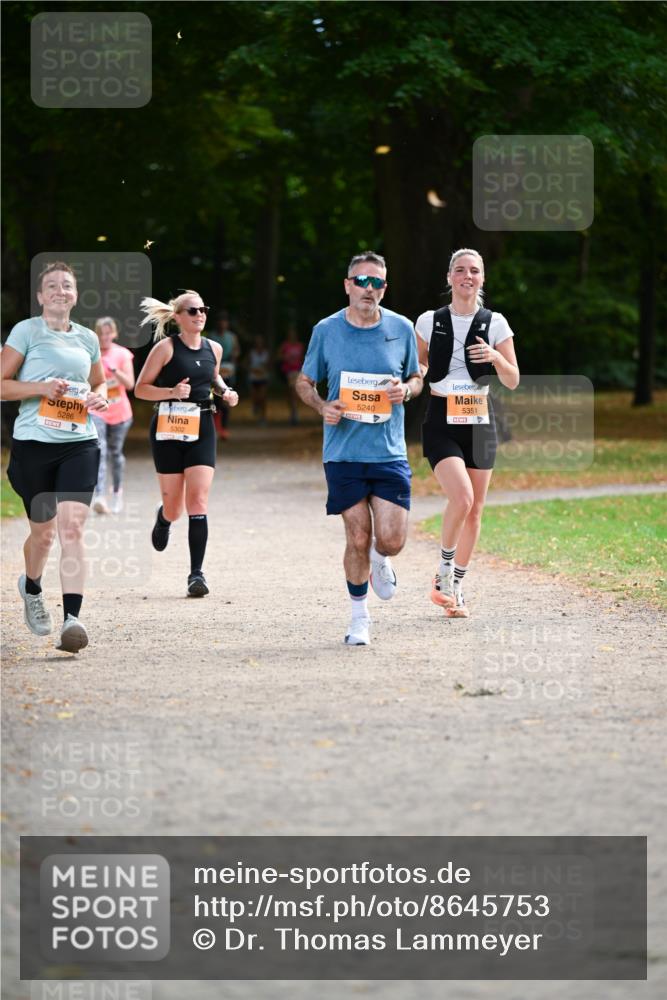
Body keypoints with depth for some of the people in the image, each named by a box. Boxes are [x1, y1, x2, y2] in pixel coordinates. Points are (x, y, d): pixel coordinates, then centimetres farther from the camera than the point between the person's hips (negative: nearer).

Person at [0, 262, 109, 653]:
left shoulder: (88, 338, 12)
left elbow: (100, 382, 27)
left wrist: (100, 397, 4)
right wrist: (42, 387, -17)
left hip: (80, 444, 2)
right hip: (34, 444, -2)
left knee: (72, 528, -15)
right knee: (44, 531, 10)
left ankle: (72, 618, -19)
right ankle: (32, 588, 43)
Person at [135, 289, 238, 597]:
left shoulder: (213, 349, 8)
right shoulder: (166, 348, -6)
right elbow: (140, 389, -5)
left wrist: (225, 392, 8)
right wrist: (171, 392, -20)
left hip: (202, 429, 2)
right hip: (169, 429, -2)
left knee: (198, 501, -11)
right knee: (174, 506, 6)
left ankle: (196, 572, -10)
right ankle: (163, 519, 46)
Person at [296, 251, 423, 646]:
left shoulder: (401, 328, 4)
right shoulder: (327, 330, 2)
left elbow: (416, 378, 16)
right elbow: (304, 382, 12)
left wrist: (406, 390, -8)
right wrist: (322, 406, -8)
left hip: (390, 452, 1)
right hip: (343, 451, -1)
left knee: (391, 540, -6)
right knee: (358, 539, -2)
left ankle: (379, 558, 31)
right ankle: (360, 617, 16)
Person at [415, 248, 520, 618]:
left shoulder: (495, 323, 1)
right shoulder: (429, 322, 1)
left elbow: (513, 381, 3)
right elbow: (418, 365, 16)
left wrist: (495, 357, -16)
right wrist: (417, 373, -7)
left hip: (480, 421, 2)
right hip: (442, 421, -2)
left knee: (475, 510, 6)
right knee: (462, 497, -23)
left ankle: (456, 586, 21)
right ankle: (445, 569, -1)